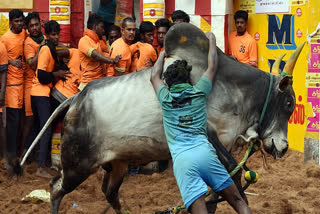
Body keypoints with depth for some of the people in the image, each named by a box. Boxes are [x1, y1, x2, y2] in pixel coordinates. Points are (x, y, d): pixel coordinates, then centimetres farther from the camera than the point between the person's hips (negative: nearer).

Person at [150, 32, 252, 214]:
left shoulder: (166, 98, 17)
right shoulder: (199, 92, 16)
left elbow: (155, 77, 39)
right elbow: (212, 67, 32)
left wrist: (163, 55, 53)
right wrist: (212, 41, 45)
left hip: (181, 158, 0)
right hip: (204, 151, 1)